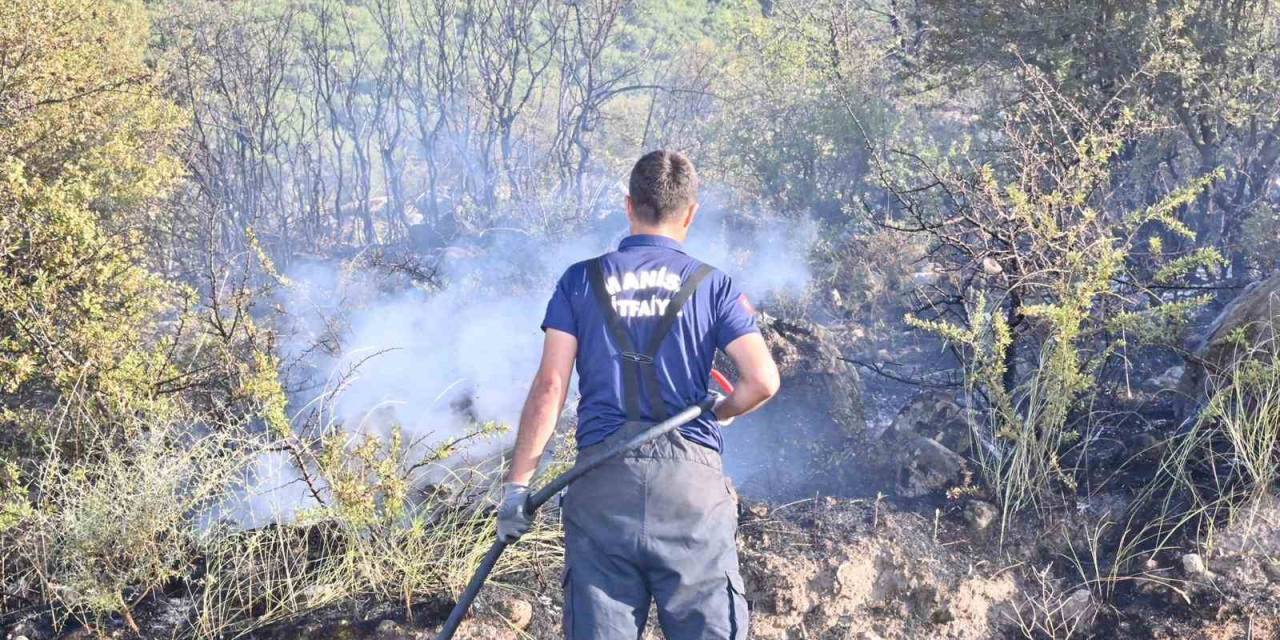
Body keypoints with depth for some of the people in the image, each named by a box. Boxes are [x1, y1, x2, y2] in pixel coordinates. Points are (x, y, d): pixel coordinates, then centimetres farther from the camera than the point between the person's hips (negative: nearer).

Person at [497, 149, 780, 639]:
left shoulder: (580, 281, 7)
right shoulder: (713, 286, 6)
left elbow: (549, 388, -1)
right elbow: (762, 381, -4)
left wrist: (517, 486, 0)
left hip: (602, 483, 1)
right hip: (692, 484, -1)